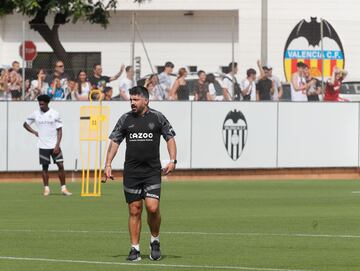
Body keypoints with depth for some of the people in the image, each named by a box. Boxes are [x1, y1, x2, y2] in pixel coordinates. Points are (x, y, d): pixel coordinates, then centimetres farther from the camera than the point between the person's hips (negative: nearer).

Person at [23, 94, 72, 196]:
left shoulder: (54, 114, -3)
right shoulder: (35, 114, 2)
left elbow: (59, 131, -2)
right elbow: (25, 124, 16)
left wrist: (57, 145, -11)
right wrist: (34, 132, 0)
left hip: (54, 146, -1)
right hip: (43, 146, 1)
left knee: (60, 165, -5)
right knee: (45, 167, 3)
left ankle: (63, 188, 3)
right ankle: (46, 189, 10)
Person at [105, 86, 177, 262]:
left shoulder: (157, 117, 1)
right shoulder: (125, 119, 6)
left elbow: (170, 138, 6)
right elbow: (114, 141, 10)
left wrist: (172, 160, -7)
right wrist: (108, 164, 1)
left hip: (152, 171, -2)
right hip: (131, 172, 2)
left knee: (152, 207, -13)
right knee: (134, 210, 1)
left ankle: (155, 241, 11)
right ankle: (135, 249, 6)